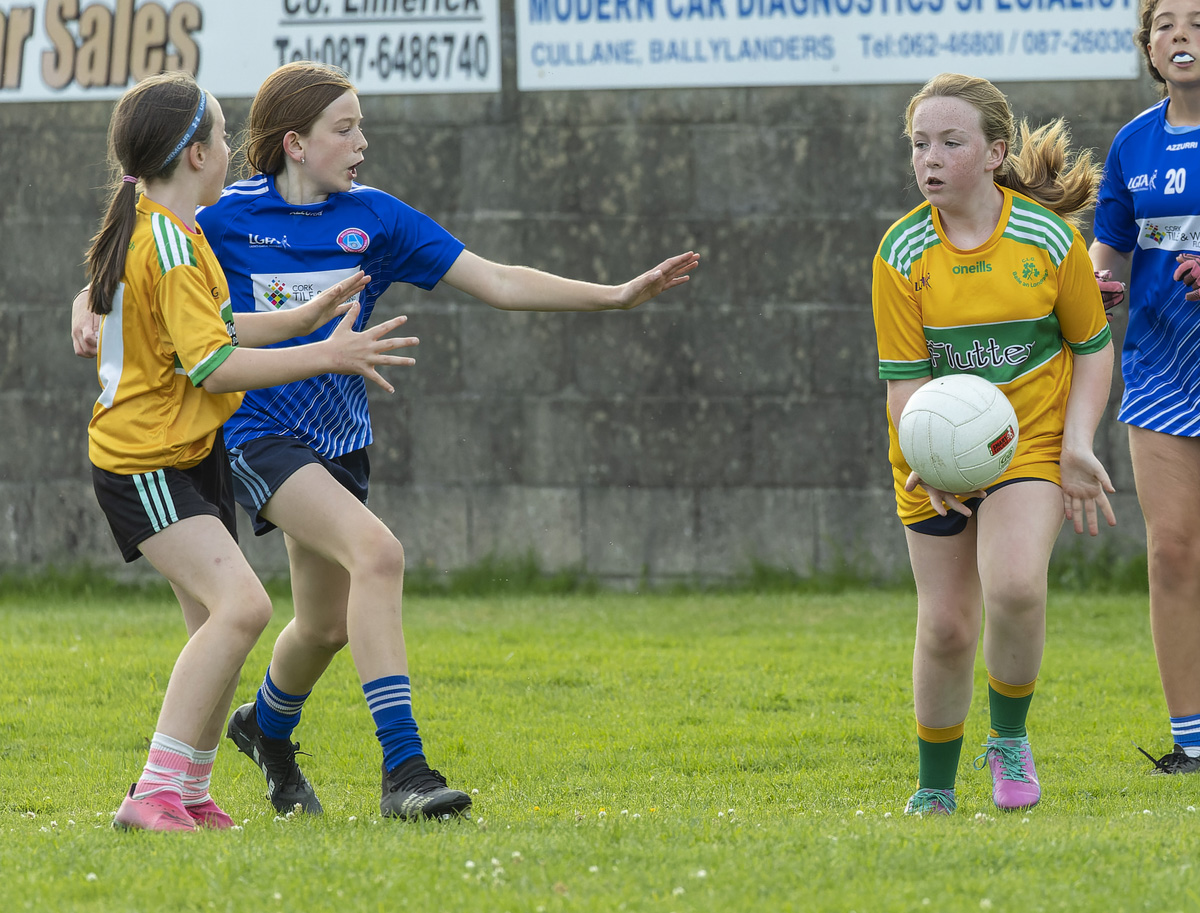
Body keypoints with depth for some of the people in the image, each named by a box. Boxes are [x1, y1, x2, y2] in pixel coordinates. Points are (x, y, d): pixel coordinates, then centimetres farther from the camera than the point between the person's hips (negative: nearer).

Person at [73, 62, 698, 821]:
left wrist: (617, 296, -6)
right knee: (376, 552, -28)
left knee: (328, 625, 15)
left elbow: (497, 283, 0)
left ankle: (267, 726, 50)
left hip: (338, 439, 6)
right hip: (258, 435, -6)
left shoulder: (373, 217, 1)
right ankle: (403, 769, -31)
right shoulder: (227, 218, -7)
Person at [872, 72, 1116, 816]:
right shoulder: (903, 252, -8)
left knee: (1014, 586, -27)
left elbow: (1093, 347, 2)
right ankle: (935, 789, 24)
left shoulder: (1049, 236, -8)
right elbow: (906, 376, -8)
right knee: (946, 627, 2)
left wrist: (1078, 444, -10)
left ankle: (1010, 738, -1)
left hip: (1034, 441, -1)